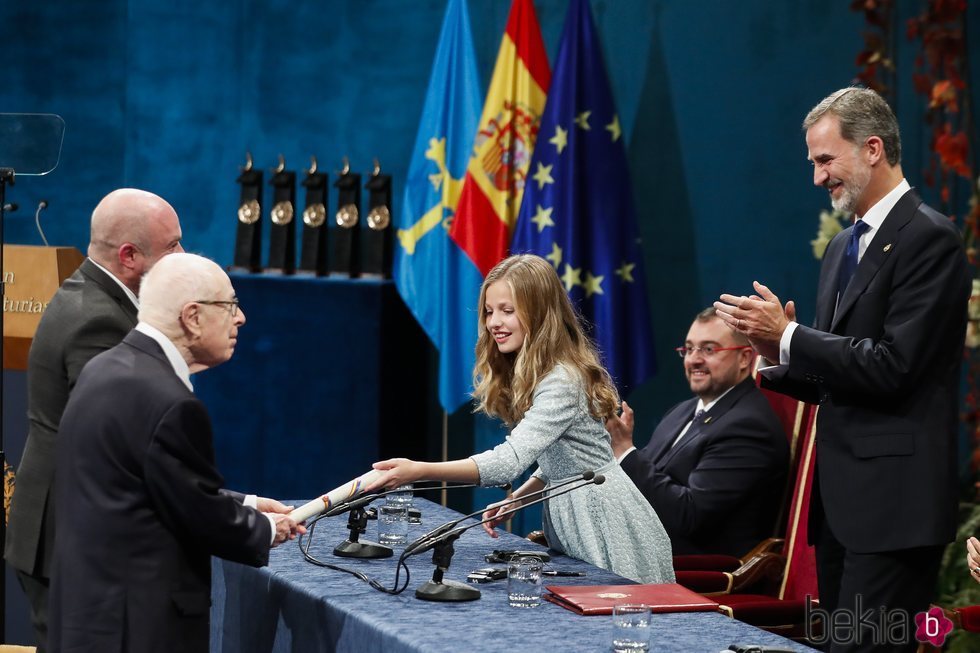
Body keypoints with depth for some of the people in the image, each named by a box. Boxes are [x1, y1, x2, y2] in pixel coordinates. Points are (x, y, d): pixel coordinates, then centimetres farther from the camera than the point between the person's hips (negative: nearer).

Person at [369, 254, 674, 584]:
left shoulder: (562, 381, -23)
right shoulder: (528, 374, 9)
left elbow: (512, 459, -35)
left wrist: (419, 471, -42)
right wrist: (516, 499, 3)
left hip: (603, 521, -9)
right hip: (568, 515, 9)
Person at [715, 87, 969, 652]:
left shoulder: (929, 238, -11)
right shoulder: (845, 246, 18)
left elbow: (891, 367, -19)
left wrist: (788, 338, -14)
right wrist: (779, 354, 1)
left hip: (893, 500, -9)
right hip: (842, 499, 9)